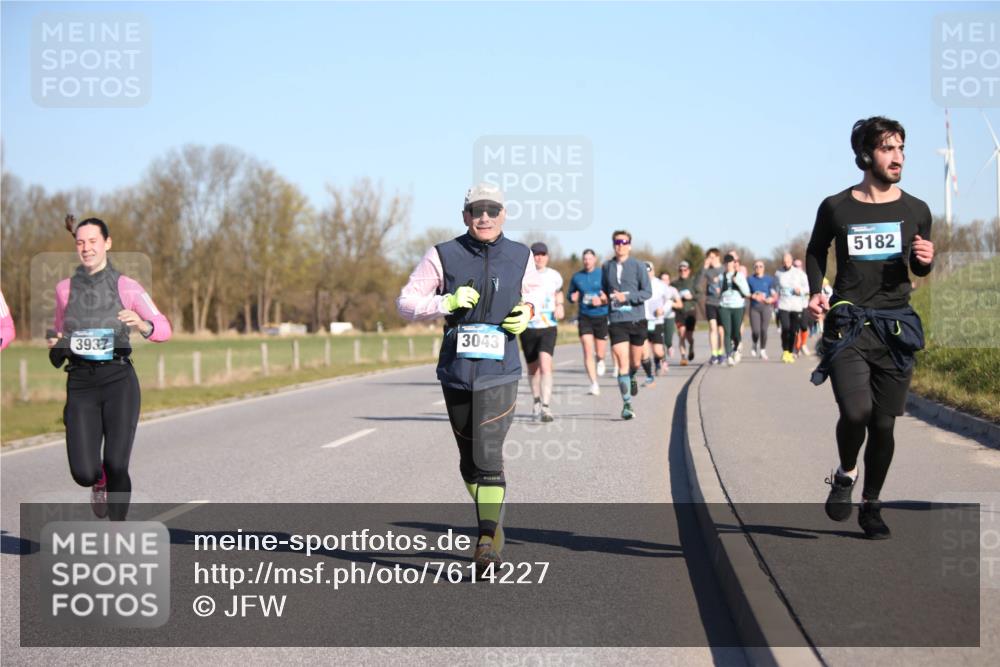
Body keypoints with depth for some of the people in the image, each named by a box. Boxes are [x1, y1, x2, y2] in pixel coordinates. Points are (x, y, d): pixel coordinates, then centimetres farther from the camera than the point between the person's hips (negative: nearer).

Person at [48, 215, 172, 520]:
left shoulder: (126, 287, 2)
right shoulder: (65, 288, 10)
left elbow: (164, 329, -2)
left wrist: (142, 325, -23)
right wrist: (54, 343, 0)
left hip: (119, 381, -2)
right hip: (80, 383, 2)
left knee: (116, 466, -10)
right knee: (84, 473, -8)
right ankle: (100, 482, 31)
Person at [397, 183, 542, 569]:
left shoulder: (520, 257, 5)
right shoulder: (443, 256, -1)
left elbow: (534, 289, 26)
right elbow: (406, 302, -1)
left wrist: (527, 311, 4)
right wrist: (447, 302, -17)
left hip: (500, 373, -1)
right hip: (456, 371, 1)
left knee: (488, 456, -14)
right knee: (469, 460, 12)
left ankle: (487, 541, -13)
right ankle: (492, 522, 33)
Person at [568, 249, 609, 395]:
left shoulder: (603, 274, -2)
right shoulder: (576, 277, 7)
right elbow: (570, 294, 19)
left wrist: (602, 300, -21)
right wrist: (573, 297, -5)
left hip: (601, 316, -1)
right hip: (584, 317, 1)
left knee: (599, 353, 6)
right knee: (587, 350, -13)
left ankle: (600, 361, 45)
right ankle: (594, 384, -11)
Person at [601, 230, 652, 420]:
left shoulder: (638, 266, -1)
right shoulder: (607, 266, 8)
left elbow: (647, 292, -7)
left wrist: (627, 296, -19)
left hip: (636, 319, 0)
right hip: (616, 321, 1)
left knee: (636, 362, 11)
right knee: (622, 364, -9)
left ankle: (632, 379, 47)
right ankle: (627, 404, -3)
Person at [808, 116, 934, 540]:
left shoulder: (915, 211, 6)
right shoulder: (836, 208, 0)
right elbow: (816, 251, 18)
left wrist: (926, 260, -3)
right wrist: (816, 290, 2)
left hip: (895, 327, 2)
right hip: (848, 324, -2)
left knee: (884, 424, 5)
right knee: (855, 412, -20)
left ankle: (871, 506, 24)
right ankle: (845, 475, 11)